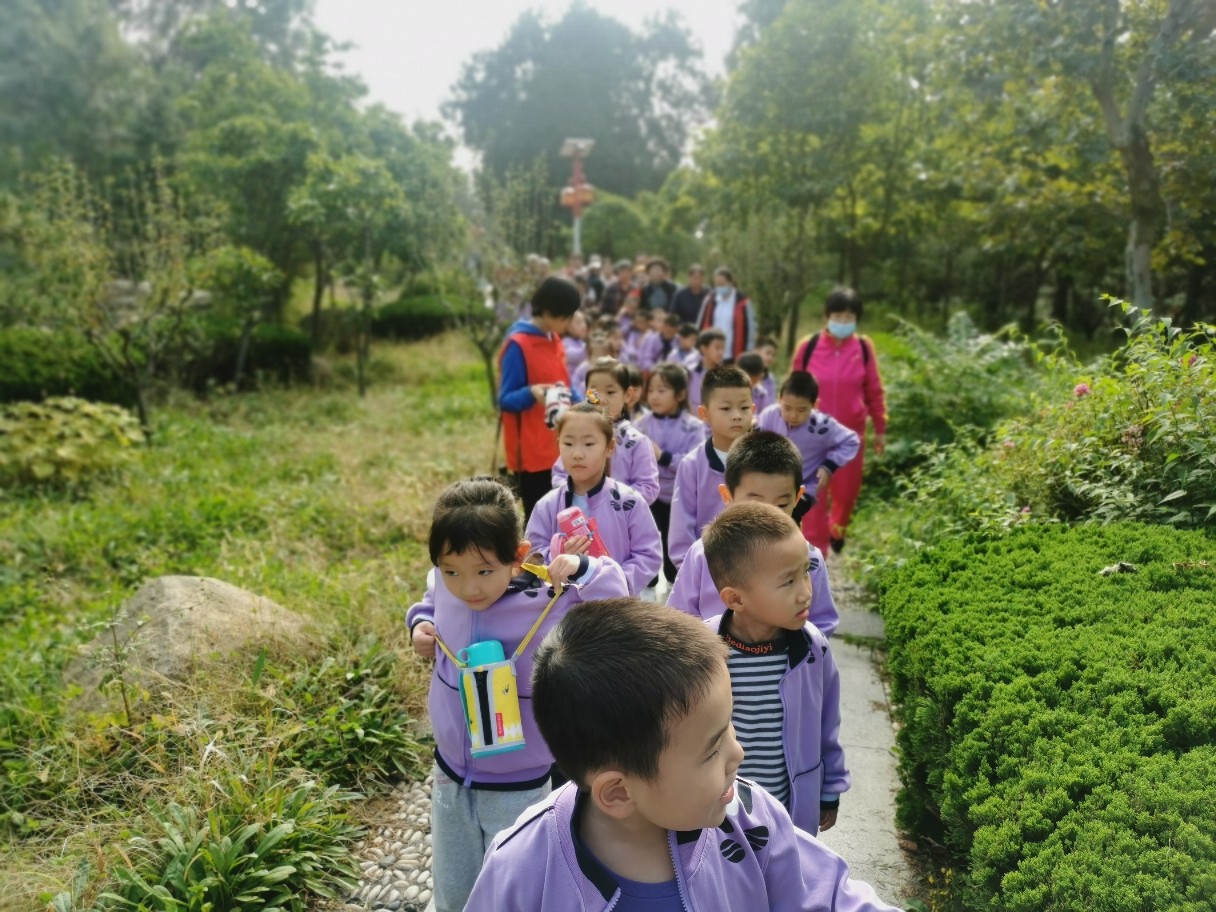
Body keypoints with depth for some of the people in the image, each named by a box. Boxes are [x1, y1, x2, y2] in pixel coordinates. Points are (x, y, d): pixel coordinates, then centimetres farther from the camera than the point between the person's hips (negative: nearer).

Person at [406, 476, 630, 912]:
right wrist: (420, 626, -9)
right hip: (450, 774, 5)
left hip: (518, 785, -4)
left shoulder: (551, 603, -26)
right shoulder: (444, 587, -12)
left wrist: (585, 571, -35)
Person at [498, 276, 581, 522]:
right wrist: (532, 393, -35)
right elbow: (506, 400, -15)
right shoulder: (518, 345, -15)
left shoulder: (555, 341, 9)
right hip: (532, 452, -8)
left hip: (557, 449, 8)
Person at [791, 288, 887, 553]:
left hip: (851, 432, 2)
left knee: (847, 491, 13)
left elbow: (874, 390, 3)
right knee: (815, 494, 2)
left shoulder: (864, 348, -5)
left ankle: (838, 528, 45)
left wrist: (880, 429, 7)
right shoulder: (808, 347, -9)